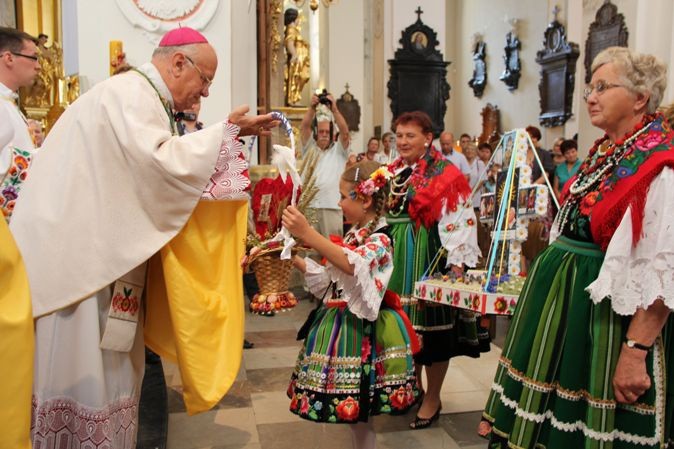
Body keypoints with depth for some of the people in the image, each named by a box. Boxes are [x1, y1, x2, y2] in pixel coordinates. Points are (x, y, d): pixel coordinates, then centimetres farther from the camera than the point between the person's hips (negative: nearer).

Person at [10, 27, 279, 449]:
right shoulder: (131, 92, -13)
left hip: (91, 247, 10)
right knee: (80, 363, -1)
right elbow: (158, 162, -28)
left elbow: (148, 172, 18)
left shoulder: (139, 97, 18)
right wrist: (227, 132, -20)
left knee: (102, 364, 14)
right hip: (74, 251, -10)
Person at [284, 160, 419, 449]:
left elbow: (353, 265, -37)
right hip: (340, 324, 8)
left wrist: (308, 234, -43)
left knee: (358, 411, -2)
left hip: (359, 328, -8)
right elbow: (330, 278, 20)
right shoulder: (352, 235, 13)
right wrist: (295, 259, 12)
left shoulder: (379, 240, -15)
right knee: (350, 407, 15)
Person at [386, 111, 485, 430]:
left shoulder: (445, 174, -9)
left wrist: (457, 264, -19)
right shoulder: (394, 173, 12)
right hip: (399, 257, 7)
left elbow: (460, 221, -14)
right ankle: (412, 386, 31)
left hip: (431, 257, -6)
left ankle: (433, 398, 18)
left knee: (431, 323, 2)